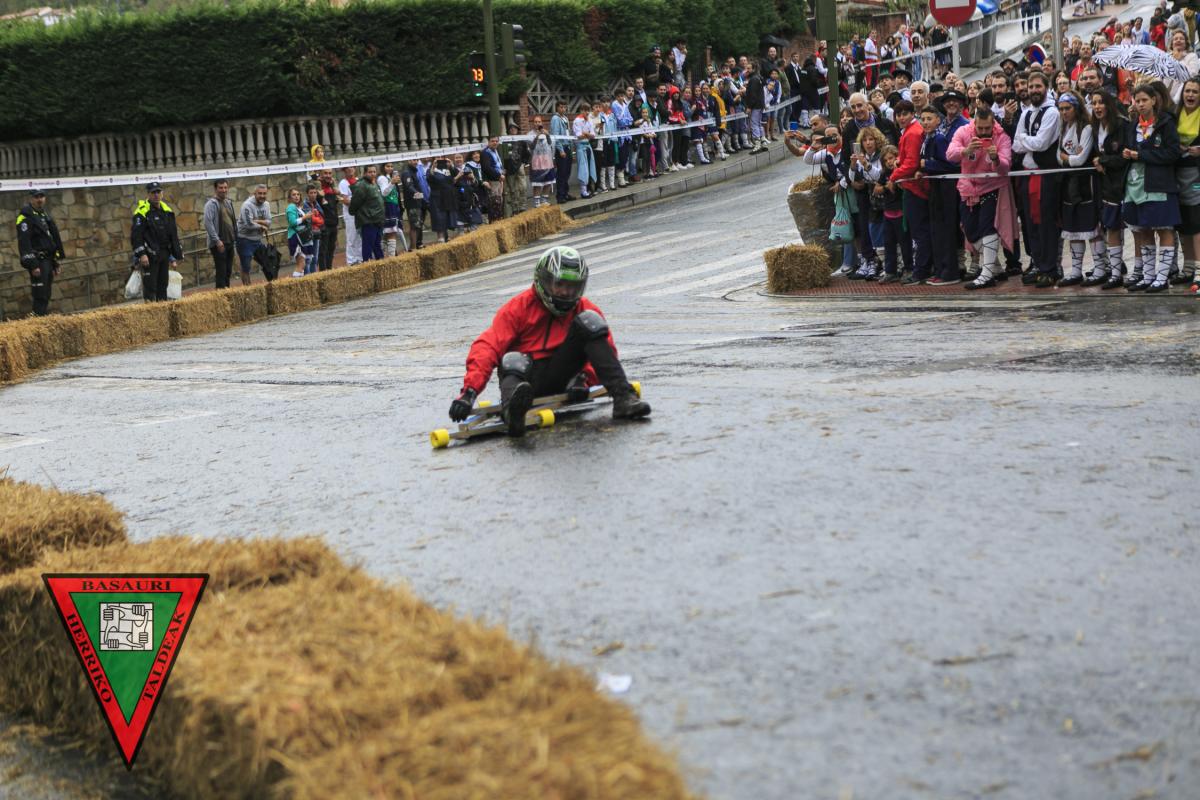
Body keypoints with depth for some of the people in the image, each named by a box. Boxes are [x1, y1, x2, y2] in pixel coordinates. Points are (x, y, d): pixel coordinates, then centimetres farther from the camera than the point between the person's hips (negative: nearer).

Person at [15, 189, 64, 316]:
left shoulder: (45, 215, 19)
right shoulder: (25, 217, -10)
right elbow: (24, 243, -18)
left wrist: (55, 264, 22)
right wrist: (33, 265, -24)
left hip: (48, 261, 9)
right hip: (38, 262, -9)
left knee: (46, 297, 12)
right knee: (40, 297, -13)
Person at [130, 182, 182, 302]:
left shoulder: (167, 212, 15)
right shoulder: (142, 212, -8)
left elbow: (173, 235, 20)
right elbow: (136, 235, -14)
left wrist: (174, 257, 17)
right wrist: (141, 254, -22)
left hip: (164, 255, 7)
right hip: (149, 256, -7)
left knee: (163, 285, 10)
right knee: (150, 286, -9)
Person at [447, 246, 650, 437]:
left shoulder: (584, 309, 8)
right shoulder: (519, 307, -1)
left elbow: (605, 351, 5)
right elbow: (487, 347, -12)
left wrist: (584, 378, -17)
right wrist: (470, 390, -27)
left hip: (561, 378, 2)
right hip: (526, 379, -2)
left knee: (589, 321, -12)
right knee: (514, 359, -36)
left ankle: (623, 398, -27)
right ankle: (512, 412, -72)